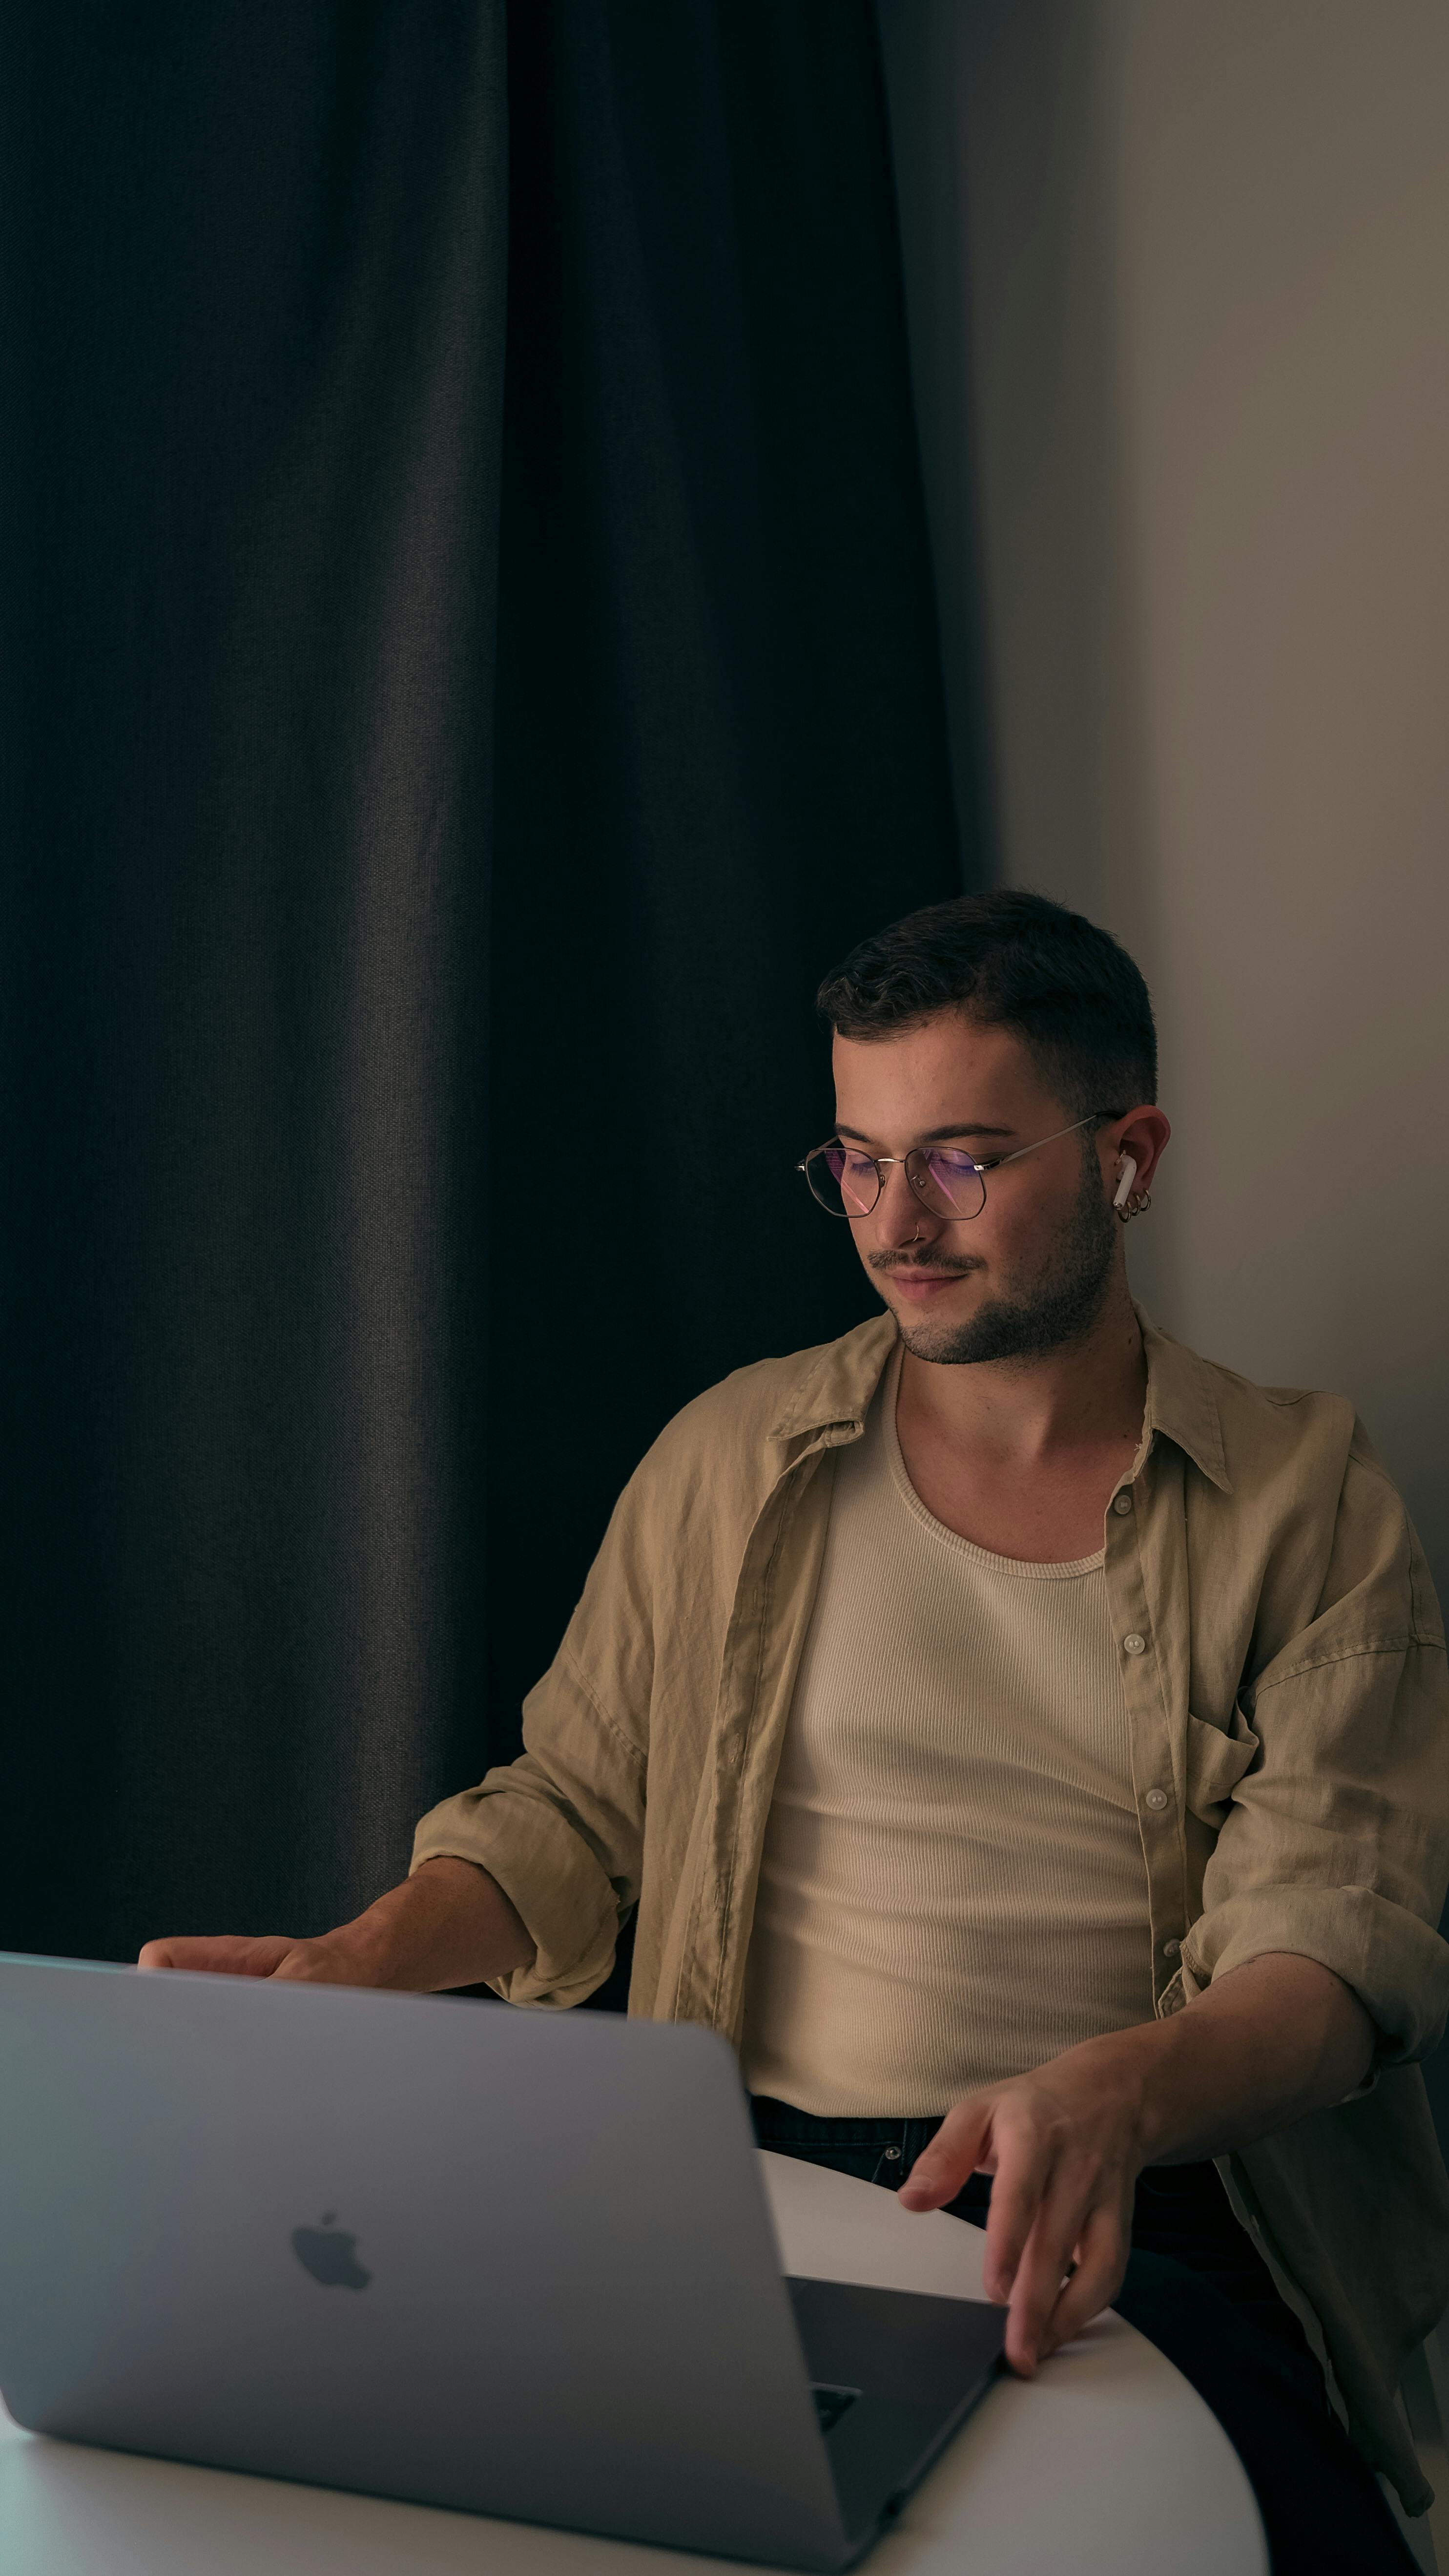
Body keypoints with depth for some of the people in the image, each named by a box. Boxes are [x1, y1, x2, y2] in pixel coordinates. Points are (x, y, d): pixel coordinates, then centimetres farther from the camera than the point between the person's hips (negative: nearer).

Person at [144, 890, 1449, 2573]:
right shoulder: (731, 1460, 12)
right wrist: (347, 1967, -6)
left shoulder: (1304, 1496, 4)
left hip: (1150, 2222, -1)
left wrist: (1117, 2094, -27)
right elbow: (572, 1807, 15)